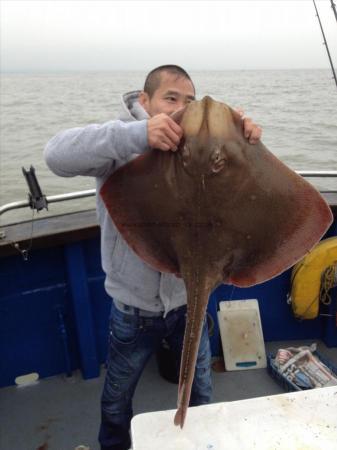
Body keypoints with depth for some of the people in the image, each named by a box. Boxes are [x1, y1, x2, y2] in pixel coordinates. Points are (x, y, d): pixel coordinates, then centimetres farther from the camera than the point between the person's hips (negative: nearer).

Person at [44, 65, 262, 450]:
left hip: (189, 299, 4)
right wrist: (137, 133, -47)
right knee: (117, 396, 22)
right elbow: (57, 155, -33)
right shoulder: (121, 142, -17)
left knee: (200, 388, 26)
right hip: (134, 307, -3)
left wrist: (245, 140, -25)